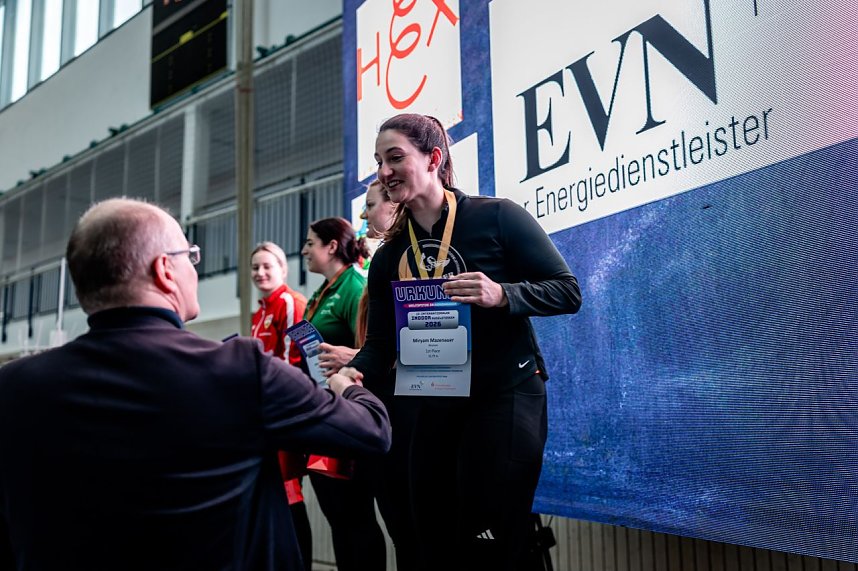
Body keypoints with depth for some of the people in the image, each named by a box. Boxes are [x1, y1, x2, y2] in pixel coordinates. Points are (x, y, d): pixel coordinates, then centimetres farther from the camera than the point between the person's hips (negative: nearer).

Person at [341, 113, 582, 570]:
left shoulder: (496, 217, -8)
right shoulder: (389, 258, 7)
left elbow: (567, 291, -9)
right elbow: (381, 343, 3)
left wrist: (502, 295, -26)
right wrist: (354, 372, -18)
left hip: (506, 400, -5)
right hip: (433, 408, 6)